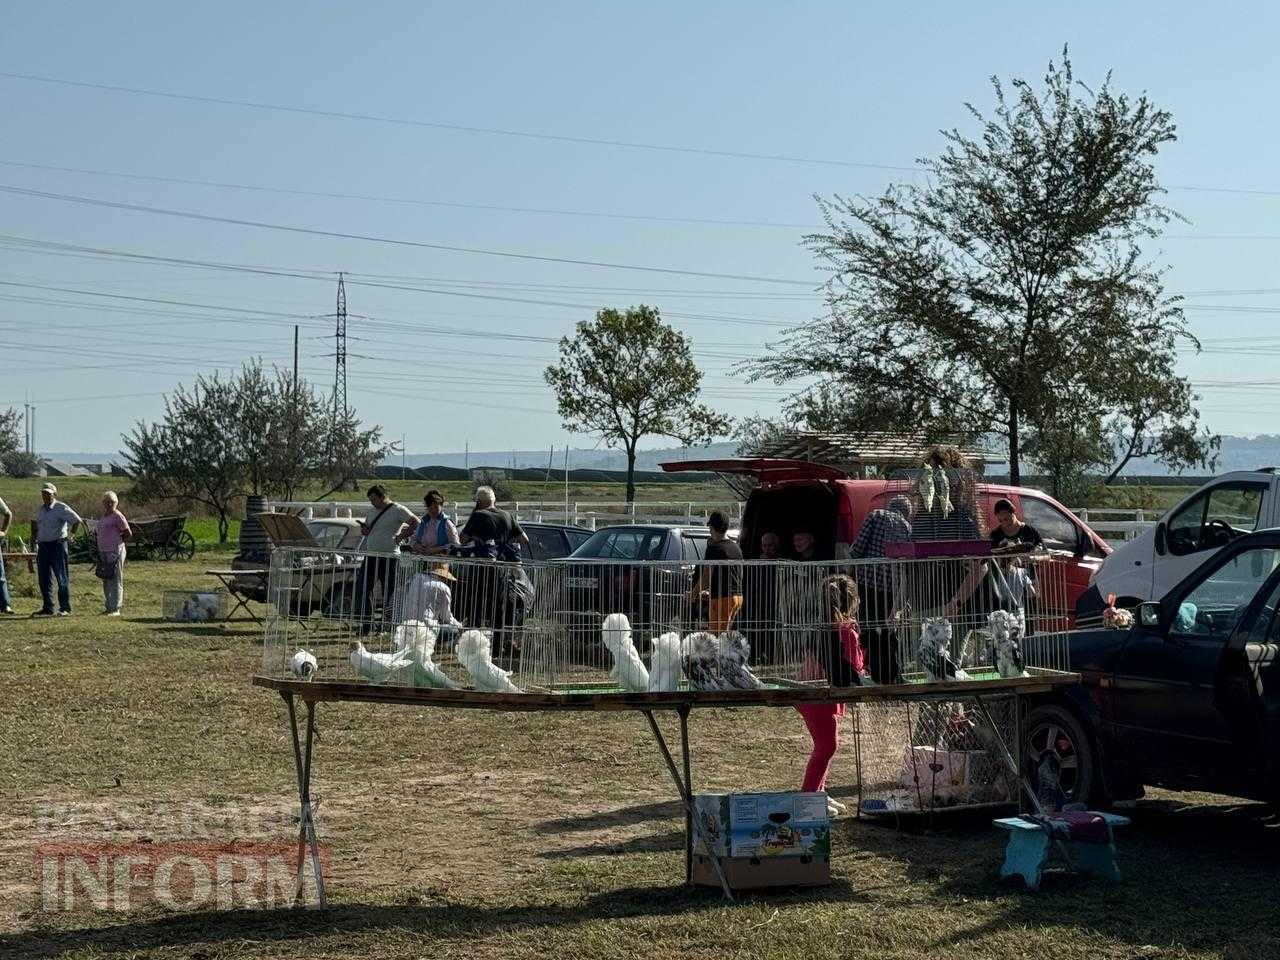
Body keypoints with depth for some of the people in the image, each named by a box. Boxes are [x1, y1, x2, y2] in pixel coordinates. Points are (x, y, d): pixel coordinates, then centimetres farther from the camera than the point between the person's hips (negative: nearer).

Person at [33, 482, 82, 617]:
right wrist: (36, 543, 16)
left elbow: (77, 520, -11)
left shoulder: (61, 508, -7)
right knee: (44, 579, 7)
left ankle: (65, 608, -4)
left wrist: (71, 534, -10)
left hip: (57, 545, -7)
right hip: (43, 547, 7)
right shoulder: (40, 511, 15)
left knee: (62, 578, -5)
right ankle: (47, 608, 14)